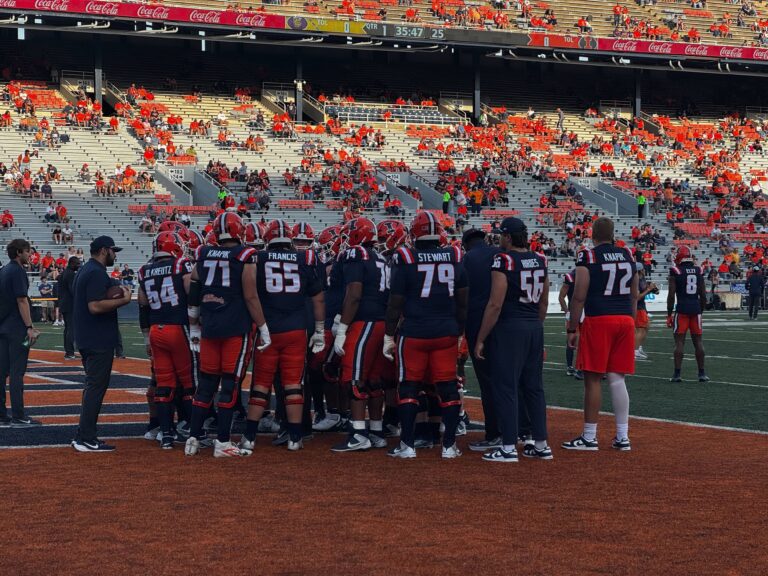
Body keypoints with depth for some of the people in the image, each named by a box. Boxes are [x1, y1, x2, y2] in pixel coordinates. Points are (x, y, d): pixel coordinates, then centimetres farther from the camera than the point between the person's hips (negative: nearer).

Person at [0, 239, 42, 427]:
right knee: (17, 372, -7)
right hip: (17, 330, -9)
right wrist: (29, 327, -18)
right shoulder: (17, 271, -12)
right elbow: (21, 300, -18)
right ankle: (18, 417, -7)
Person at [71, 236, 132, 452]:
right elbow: (95, 306, -25)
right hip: (99, 342, -11)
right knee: (96, 387, -8)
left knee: (93, 386, 15)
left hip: (87, 340, 11)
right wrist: (123, 300, -18)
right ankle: (86, 439, -8)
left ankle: (84, 436, 17)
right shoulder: (97, 273, -16)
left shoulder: (85, 271, 17)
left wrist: (116, 295, 13)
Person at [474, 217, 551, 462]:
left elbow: (495, 305, -15)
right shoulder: (539, 260, 8)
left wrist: (481, 339, -10)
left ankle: (509, 447, -3)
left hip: (509, 328, -7)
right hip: (534, 328, 7)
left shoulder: (504, 260, -13)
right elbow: (544, 302, 14)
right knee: (534, 386, 13)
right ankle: (541, 444, 17)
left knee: (505, 387, -2)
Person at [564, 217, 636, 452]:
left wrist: (573, 328, -3)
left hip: (598, 320, -5)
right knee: (617, 379, 10)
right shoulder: (628, 256, 11)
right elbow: (634, 295, 15)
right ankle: (622, 437, 11)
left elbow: (579, 297, -9)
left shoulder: (587, 257, -7)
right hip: (625, 320, 6)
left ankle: (589, 437, 3)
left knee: (592, 378, 0)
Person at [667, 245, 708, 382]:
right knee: (698, 341, 9)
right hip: (696, 309, 4)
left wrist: (669, 314, 1)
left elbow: (671, 295, -7)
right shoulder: (698, 271, 7)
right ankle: (702, 373, 11)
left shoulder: (675, 272, -5)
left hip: (682, 309, -4)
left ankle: (677, 373, -3)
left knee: (679, 341, -1)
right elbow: (703, 295, 9)